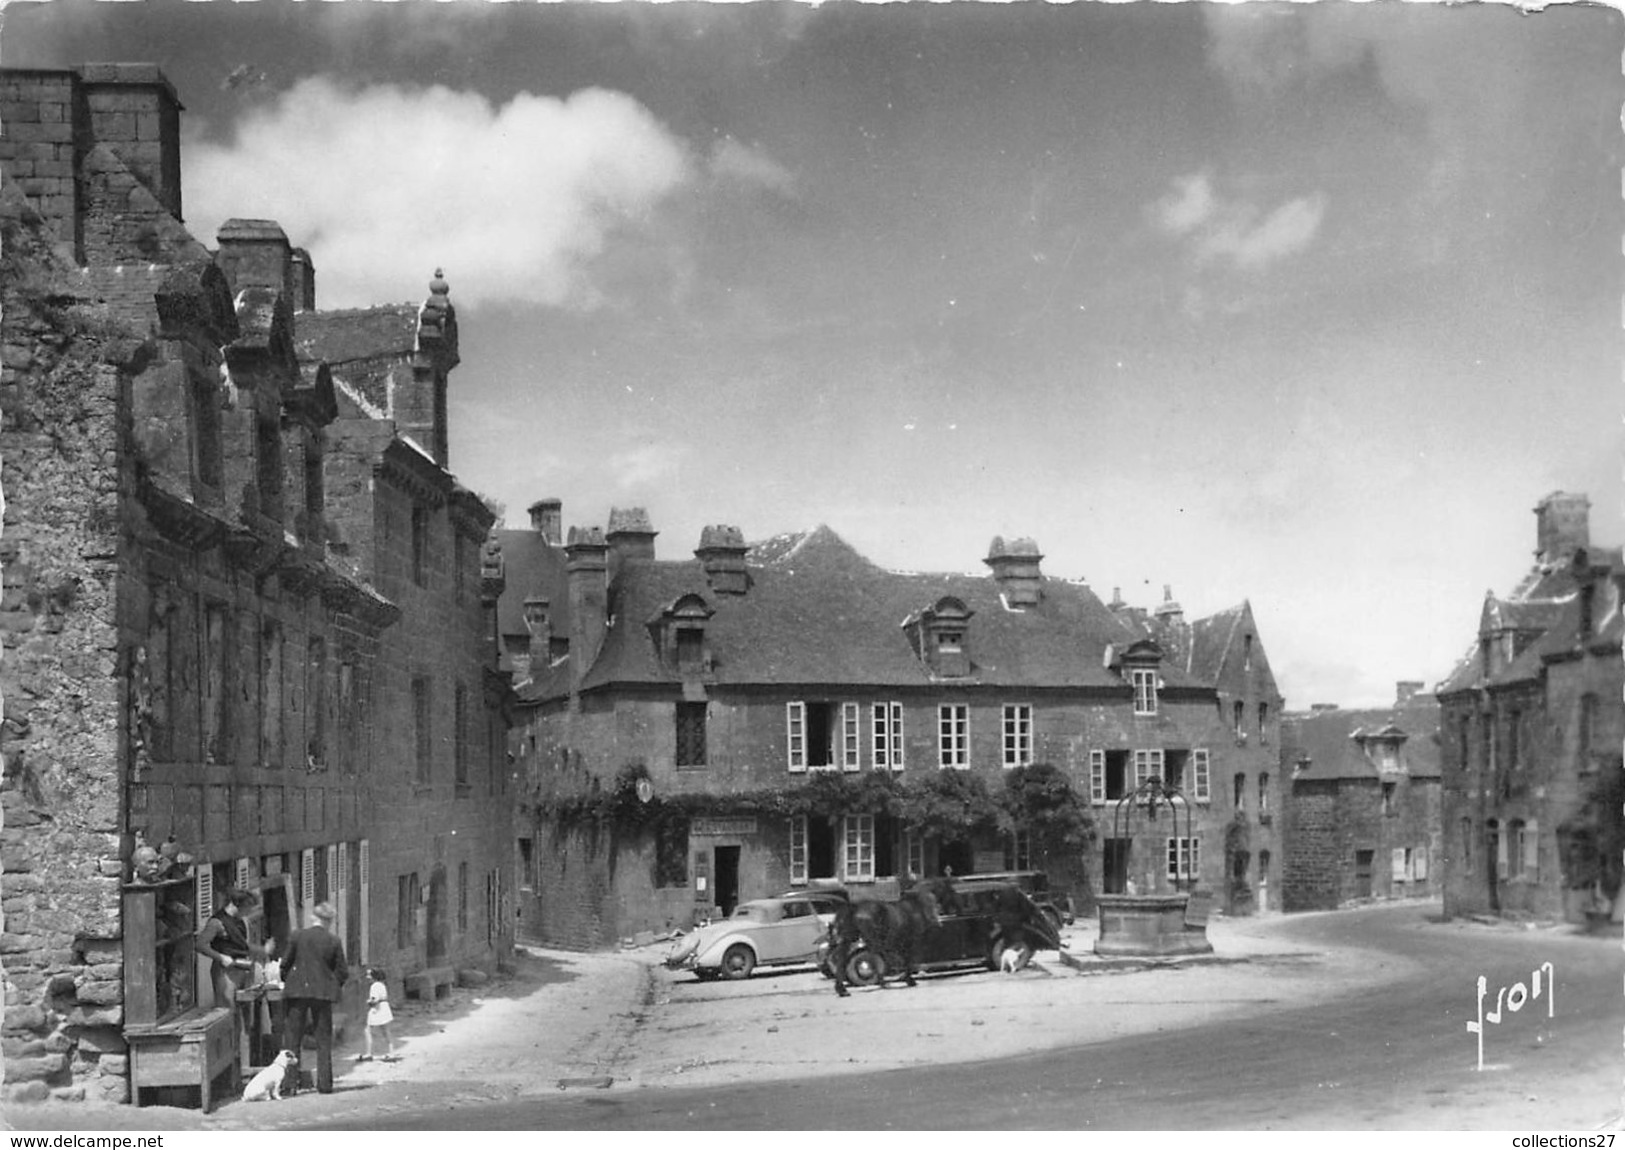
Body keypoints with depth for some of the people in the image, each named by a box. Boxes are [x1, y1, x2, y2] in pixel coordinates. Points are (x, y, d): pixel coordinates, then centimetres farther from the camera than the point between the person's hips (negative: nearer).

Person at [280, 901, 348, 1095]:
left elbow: (285, 964, 2)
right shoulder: (334, 941, -3)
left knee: (294, 1040, 7)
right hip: (323, 993, 0)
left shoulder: (297, 937, -3)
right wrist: (334, 987, 16)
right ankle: (324, 1083, 6)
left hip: (297, 992, 0)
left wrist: (286, 982, 19)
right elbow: (342, 971, -1)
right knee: (324, 1041, 9)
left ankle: (291, 1084, 2)